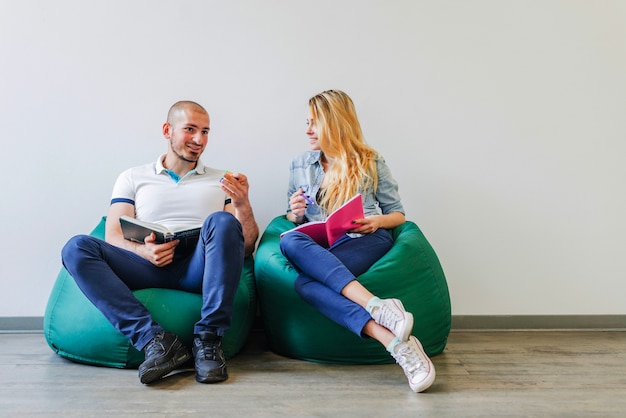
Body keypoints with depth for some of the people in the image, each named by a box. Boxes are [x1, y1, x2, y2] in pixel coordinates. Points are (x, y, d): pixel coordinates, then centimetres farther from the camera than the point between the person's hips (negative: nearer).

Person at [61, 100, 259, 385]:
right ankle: (155, 340, -31)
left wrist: (243, 205, -7)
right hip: (149, 267, 1)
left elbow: (247, 246, 13)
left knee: (222, 222, -30)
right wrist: (142, 250, -14)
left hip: (200, 267, -1)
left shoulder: (221, 181, 20)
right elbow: (113, 236, 9)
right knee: (77, 247, -21)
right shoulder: (133, 178, 21)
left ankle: (208, 340, -28)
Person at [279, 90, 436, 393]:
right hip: (319, 248, 4)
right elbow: (293, 219, 25)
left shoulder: (371, 163, 11)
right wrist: (296, 214, 1)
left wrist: (378, 221, -9)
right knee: (290, 241, -35)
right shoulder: (299, 165, 20)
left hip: (368, 241, -3)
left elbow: (398, 214, 13)